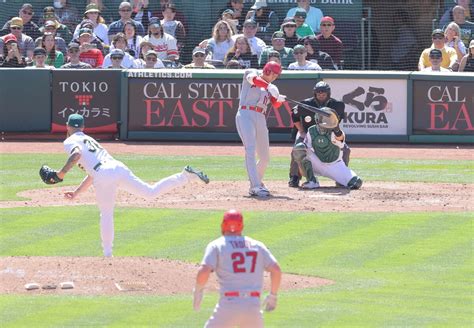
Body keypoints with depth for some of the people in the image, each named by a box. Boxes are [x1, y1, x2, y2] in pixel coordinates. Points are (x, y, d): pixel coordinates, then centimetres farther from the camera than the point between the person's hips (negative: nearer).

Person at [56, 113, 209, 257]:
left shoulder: (70, 141, 12)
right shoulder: (90, 140, 37)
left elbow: (76, 154, -14)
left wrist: (62, 172, -5)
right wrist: (76, 193, 39)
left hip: (104, 175, -6)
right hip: (119, 167, 6)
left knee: (106, 214, 7)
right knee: (151, 192, 9)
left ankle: (107, 252, 10)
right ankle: (185, 176, -3)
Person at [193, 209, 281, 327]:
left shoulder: (216, 245, 5)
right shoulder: (257, 245, 15)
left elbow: (204, 272, -10)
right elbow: (276, 269, 5)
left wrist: (198, 290, 9)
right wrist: (273, 295, 19)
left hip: (228, 305, -3)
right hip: (253, 306, 3)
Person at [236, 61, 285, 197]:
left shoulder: (270, 87, 21)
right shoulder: (251, 73, 6)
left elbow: (276, 104, 7)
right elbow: (252, 78, -19)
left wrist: (279, 99, -17)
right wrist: (268, 86, -34)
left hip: (261, 119, 7)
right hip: (246, 115, -7)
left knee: (265, 157, 9)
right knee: (251, 150, -21)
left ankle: (257, 182, 32)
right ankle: (256, 187, -30)